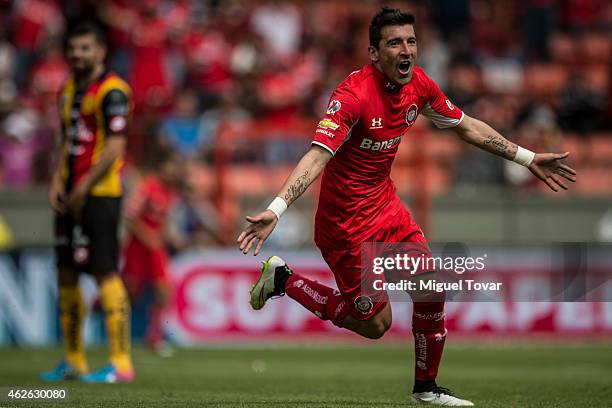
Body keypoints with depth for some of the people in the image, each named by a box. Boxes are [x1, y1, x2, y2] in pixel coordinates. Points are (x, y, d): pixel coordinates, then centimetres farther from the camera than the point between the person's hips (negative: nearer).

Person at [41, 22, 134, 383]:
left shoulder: (112, 91, -10)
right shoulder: (69, 91, 16)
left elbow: (114, 147, -15)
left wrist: (85, 186, -15)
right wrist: (58, 182, 7)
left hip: (100, 193, -9)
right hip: (71, 195, 9)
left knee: (105, 272, -11)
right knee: (66, 274, 9)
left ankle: (121, 363, -10)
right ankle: (73, 361, 18)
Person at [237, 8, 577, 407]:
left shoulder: (419, 84, -4)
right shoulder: (355, 94, -27)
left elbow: (466, 126, 12)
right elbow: (318, 155, -36)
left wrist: (528, 158, 15)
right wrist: (275, 210, -48)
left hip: (386, 205, 7)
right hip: (347, 220, -7)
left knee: (432, 291, 4)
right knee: (375, 324, 0)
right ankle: (283, 279, 15)